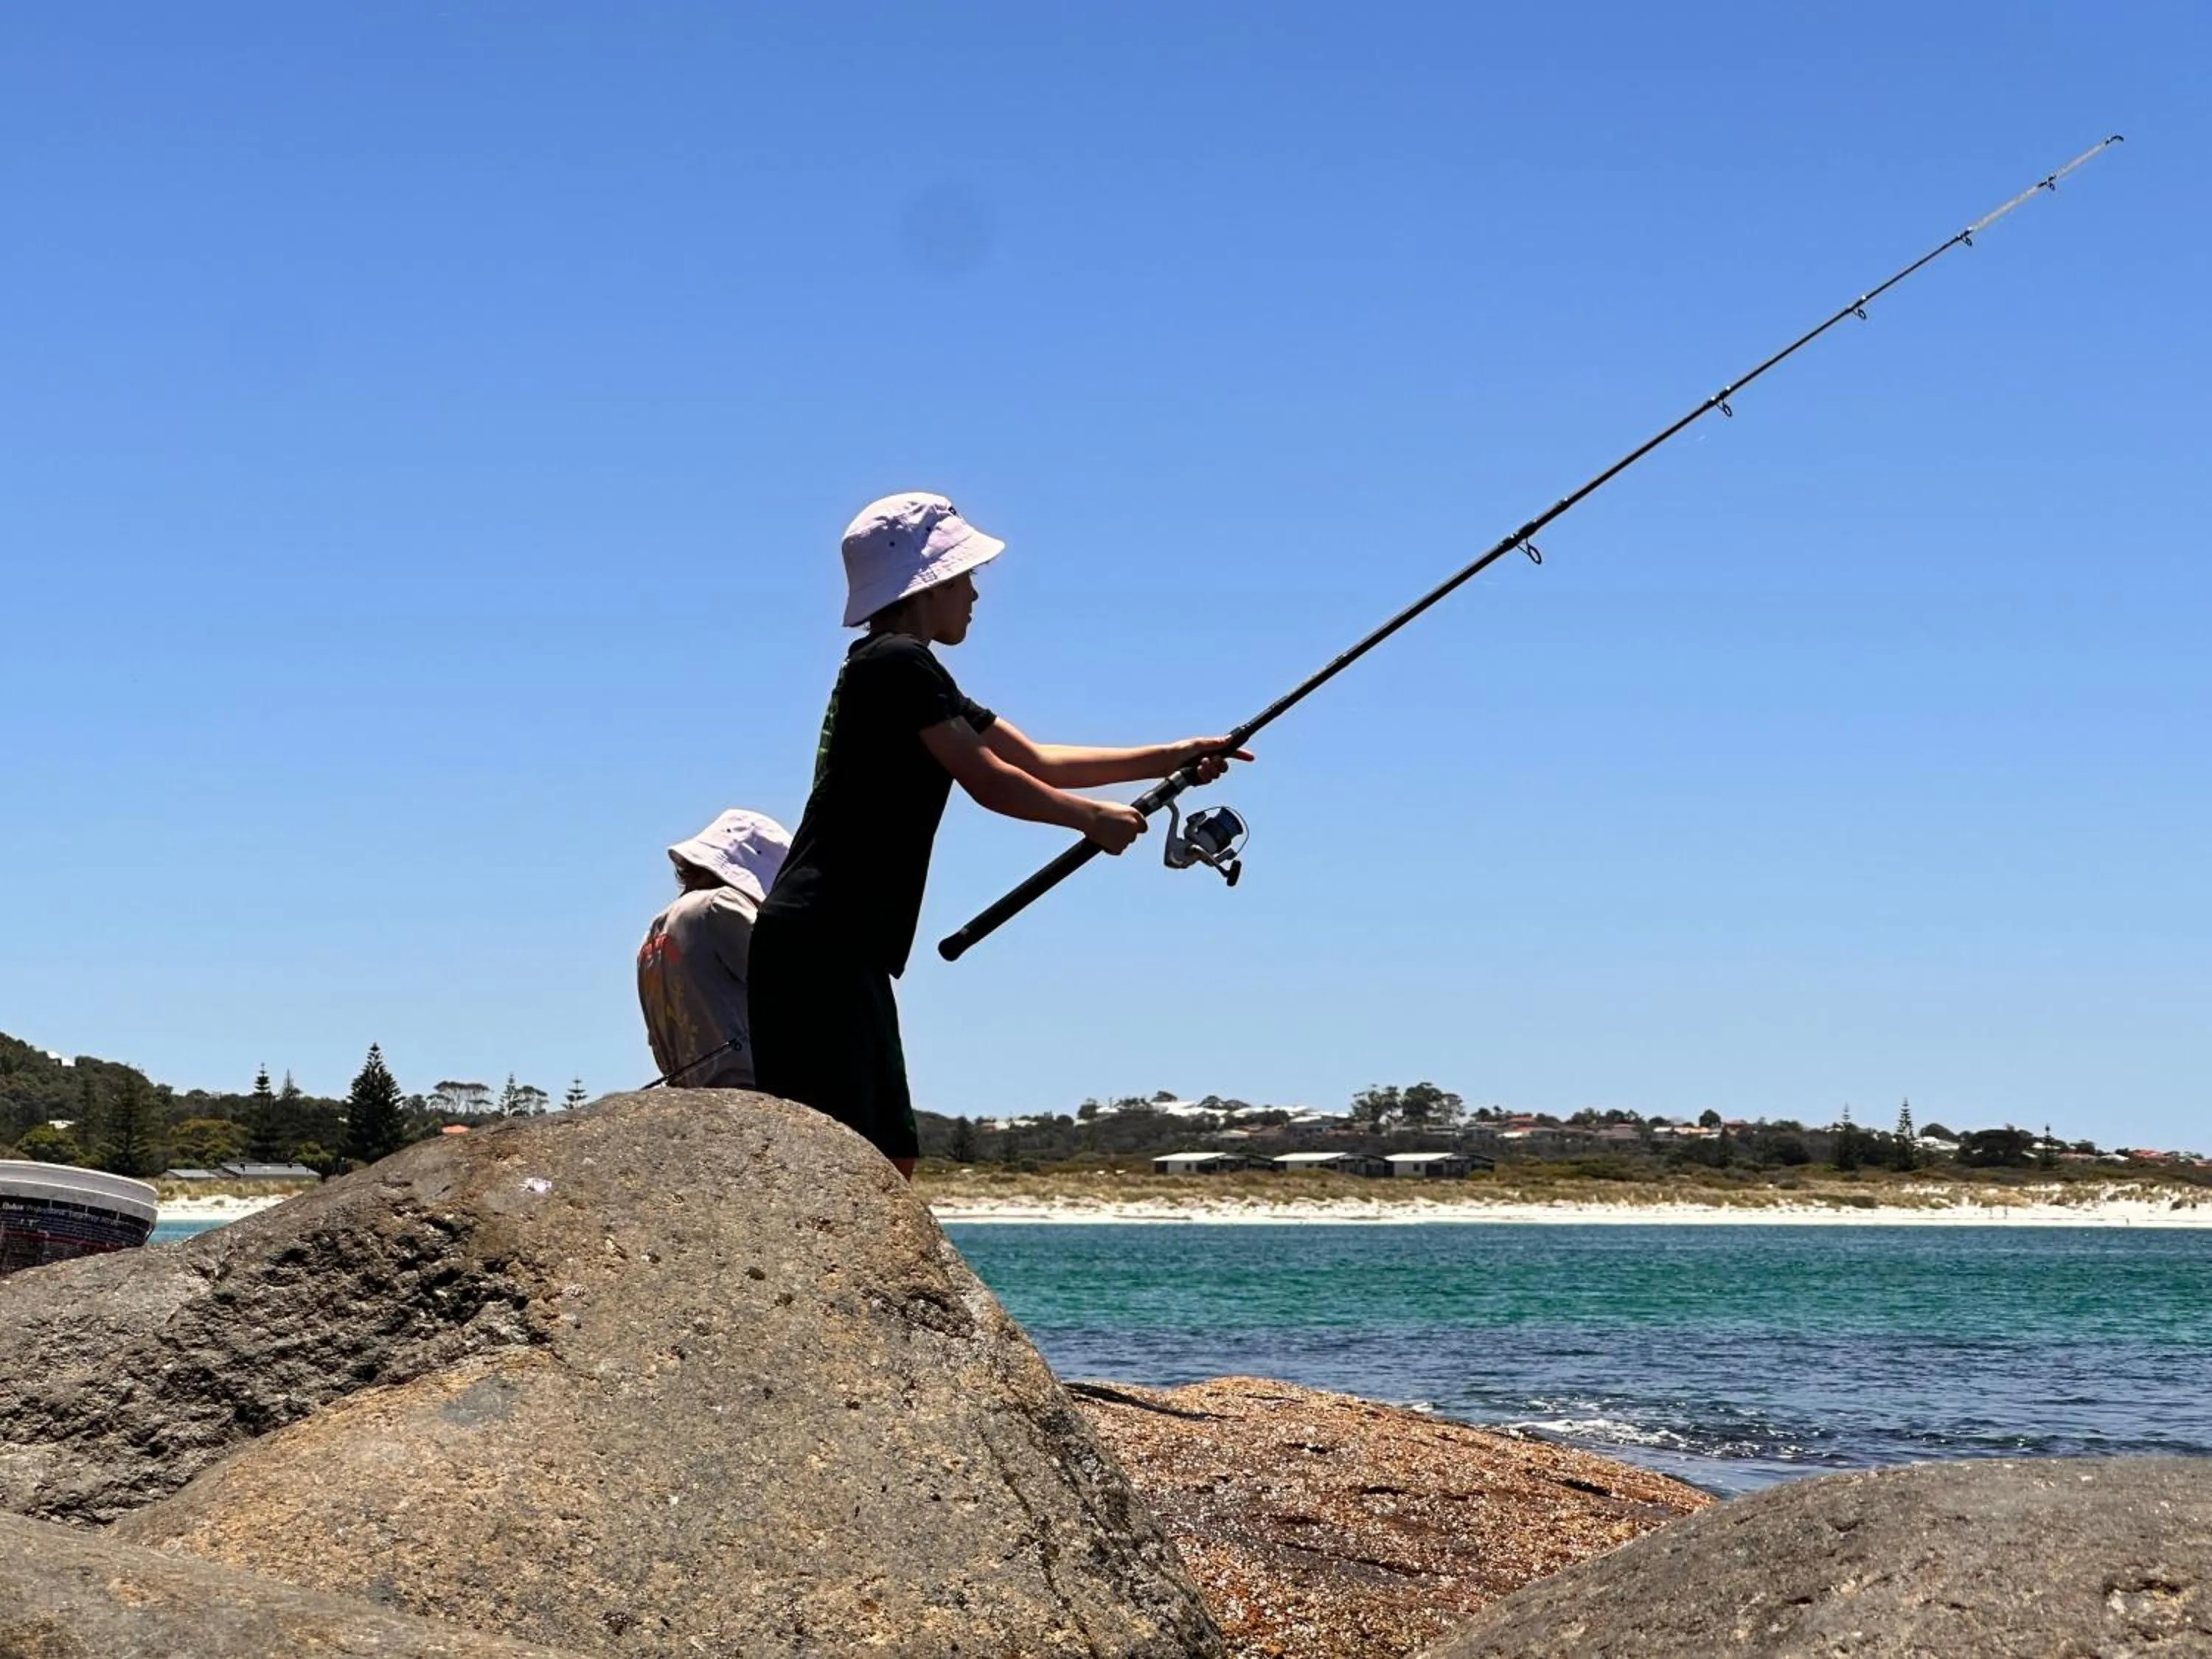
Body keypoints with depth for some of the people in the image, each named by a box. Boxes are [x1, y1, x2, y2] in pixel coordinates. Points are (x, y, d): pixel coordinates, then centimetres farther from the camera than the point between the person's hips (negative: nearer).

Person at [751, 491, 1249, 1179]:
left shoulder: (907, 674, 22)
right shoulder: (897, 663, -8)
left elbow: (1036, 760, 26)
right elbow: (989, 782, -10)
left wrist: (1175, 757, 23)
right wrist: (1094, 818, 4)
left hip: (849, 952, 10)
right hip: (819, 946, -10)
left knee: (890, 1153, 10)